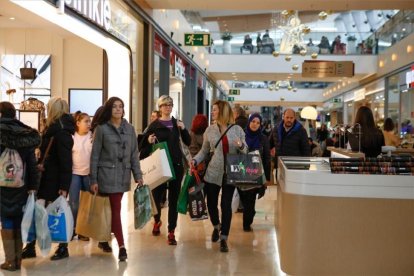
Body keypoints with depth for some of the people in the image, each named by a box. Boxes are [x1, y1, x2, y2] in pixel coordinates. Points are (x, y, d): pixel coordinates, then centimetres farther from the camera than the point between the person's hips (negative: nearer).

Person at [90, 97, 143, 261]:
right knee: (115, 210, -7)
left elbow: (134, 154, 9)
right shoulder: (101, 129, -2)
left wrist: (138, 175, 2)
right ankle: (121, 246, -6)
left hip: (123, 175, 4)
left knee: (112, 209, 10)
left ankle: (104, 239, 27)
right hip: (107, 174, -4)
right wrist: (93, 180, -6)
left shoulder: (129, 128, 8)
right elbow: (95, 155, -2)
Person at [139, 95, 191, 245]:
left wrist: (183, 129, -8)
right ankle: (157, 221, 36)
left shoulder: (177, 123, 8)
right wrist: (149, 141, -21)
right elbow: (144, 146, 1)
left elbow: (188, 142, 8)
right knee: (157, 195, 4)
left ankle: (171, 232, 8)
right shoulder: (154, 125, 0)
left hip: (176, 165, 2)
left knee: (173, 199, 2)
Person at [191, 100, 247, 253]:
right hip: (213, 172, 2)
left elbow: (245, 151, 6)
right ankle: (216, 227, 38)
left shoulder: (237, 129, 1)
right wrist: (195, 160, -6)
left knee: (226, 204, -4)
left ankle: (224, 239, 7)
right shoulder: (210, 130, 4)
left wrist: (241, 146, -16)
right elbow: (204, 150, 11)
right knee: (211, 202, 8)